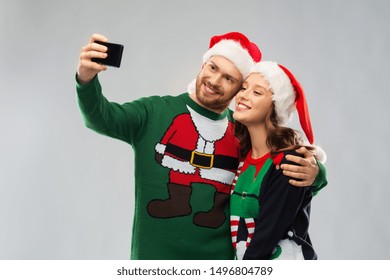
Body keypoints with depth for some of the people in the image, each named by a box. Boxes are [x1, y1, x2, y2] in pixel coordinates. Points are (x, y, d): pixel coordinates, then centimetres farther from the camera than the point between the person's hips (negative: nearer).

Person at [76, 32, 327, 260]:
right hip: (153, 255, -1)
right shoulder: (156, 112, -3)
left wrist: (312, 174, -14)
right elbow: (102, 118, -16)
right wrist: (87, 80, -35)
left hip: (217, 259, 2)